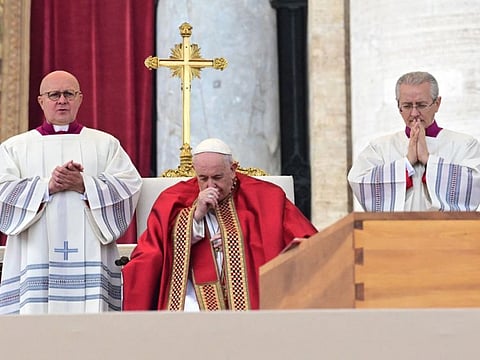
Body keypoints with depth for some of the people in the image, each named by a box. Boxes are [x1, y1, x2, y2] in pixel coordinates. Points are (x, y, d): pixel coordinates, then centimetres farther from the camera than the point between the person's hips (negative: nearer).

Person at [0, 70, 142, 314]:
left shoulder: (106, 143, 15)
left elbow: (129, 186, 2)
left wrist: (85, 185, -11)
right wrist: (47, 186, -11)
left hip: (89, 257, 0)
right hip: (36, 259, 0)